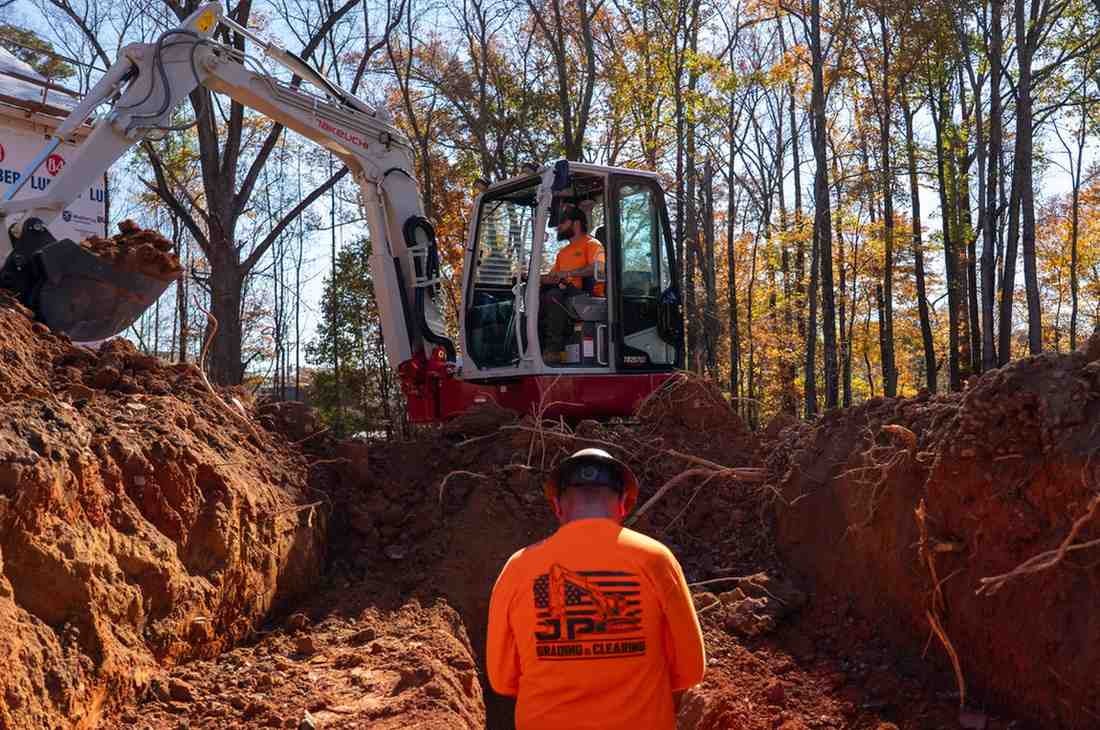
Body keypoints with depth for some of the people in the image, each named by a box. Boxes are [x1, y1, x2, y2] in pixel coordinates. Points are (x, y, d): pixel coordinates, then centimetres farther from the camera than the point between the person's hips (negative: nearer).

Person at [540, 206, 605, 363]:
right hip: (567, 296, 7)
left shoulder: (592, 244, 4)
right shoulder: (563, 252, 29)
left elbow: (598, 268, -16)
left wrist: (569, 273, -19)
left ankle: (554, 349, -33)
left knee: (553, 296, -33)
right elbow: (552, 278, 28)